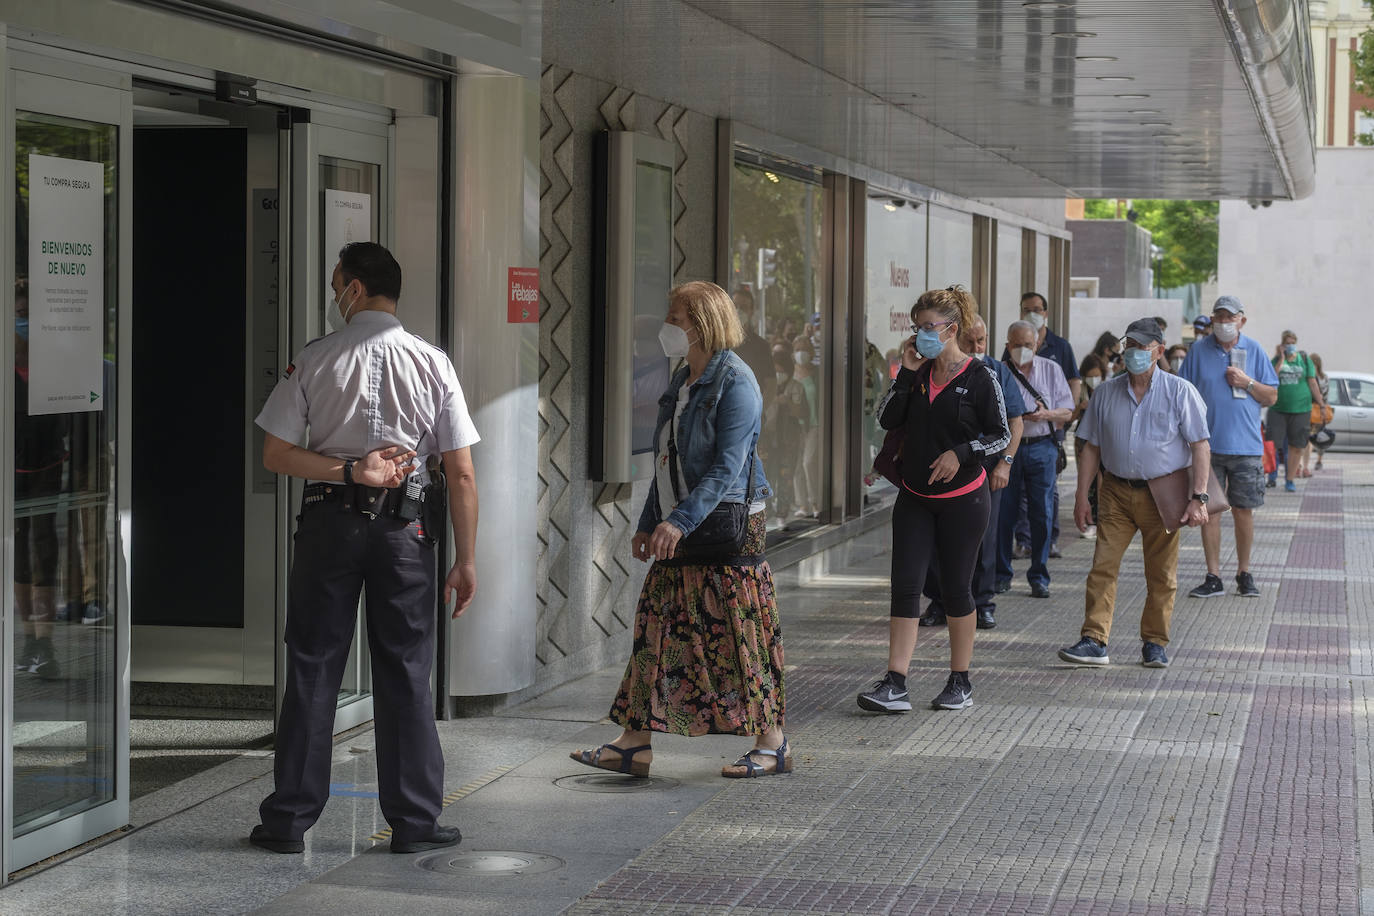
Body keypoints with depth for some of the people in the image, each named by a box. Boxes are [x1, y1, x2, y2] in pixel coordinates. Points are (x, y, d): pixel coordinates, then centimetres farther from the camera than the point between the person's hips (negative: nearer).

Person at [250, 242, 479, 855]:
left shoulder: (314, 361, -2)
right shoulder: (432, 364, 0)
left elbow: (275, 454, -6)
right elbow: (462, 474, -3)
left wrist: (350, 471, -8)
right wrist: (466, 560, 2)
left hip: (329, 521, 0)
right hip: (406, 528, 0)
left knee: (312, 668, 6)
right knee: (405, 673, 7)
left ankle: (289, 820, 11)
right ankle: (414, 821, 11)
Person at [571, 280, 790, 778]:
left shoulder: (734, 382, -13)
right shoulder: (682, 381, 14)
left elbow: (728, 466, -20)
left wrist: (680, 521, -27)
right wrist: (649, 522, 17)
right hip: (679, 528, 9)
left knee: (738, 634, -3)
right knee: (656, 626, 5)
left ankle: (772, 744, 8)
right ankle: (634, 743, 7)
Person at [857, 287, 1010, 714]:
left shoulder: (980, 377, -7)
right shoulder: (920, 374, 7)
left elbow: (1002, 435, -7)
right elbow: (888, 419, -2)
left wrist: (961, 453, -21)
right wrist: (906, 372, -8)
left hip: (963, 499, -4)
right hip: (915, 498, 4)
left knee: (956, 587, 5)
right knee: (905, 586, -5)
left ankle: (960, 682, 19)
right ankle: (894, 685, -9)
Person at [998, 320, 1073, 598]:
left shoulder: (1051, 370, 8)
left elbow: (1067, 412, 8)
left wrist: (1046, 414, -12)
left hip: (1041, 447, 1)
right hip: (1006, 447, 0)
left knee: (1042, 513, -1)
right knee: (1003, 513, 1)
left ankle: (1039, 577, 6)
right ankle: (1001, 574, 12)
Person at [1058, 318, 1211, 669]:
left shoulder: (1180, 392, -2)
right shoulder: (1107, 393, 7)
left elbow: (1200, 447, -4)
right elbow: (1091, 447, 11)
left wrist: (1198, 498, -12)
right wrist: (1082, 496, 4)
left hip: (1162, 495, -2)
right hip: (1116, 492, 2)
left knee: (1161, 575, 4)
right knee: (1103, 566, -6)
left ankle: (1155, 644, 16)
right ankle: (1094, 641, -6)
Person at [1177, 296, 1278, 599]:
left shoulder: (1253, 350, 5)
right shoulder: (1198, 350, 4)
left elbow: (1271, 397, 7)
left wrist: (1247, 383, -10)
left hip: (1246, 446, 0)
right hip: (1207, 445, 0)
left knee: (1244, 511, 4)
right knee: (1209, 511, 0)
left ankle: (1244, 574, 17)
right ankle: (1213, 578, 6)